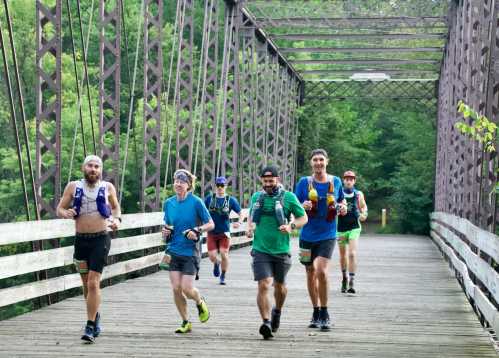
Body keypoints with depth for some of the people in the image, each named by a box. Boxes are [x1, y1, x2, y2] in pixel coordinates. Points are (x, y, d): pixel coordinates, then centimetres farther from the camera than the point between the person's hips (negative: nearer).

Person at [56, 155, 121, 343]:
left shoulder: (107, 187, 3)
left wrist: (117, 219, -1)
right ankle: (95, 316, 36)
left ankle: (90, 327, -11)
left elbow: (116, 206, 19)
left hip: (101, 239, -2)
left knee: (93, 283, -13)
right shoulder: (73, 187, 3)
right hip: (81, 239, 3)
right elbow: (59, 209, 6)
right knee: (86, 284, 13)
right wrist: (66, 213, -16)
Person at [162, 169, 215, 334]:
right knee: (176, 288, -2)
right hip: (174, 251, 4)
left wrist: (197, 230, -21)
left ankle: (200, 302, 26)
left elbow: (211, 224, -4)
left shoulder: (196, 202, -9)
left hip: (190, 252, -4)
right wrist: (166, 232, -3)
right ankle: (185, 322, 14)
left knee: (187, 288, -8)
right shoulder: (168, 203, 5)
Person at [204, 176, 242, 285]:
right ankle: (216, 263, 31)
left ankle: (223, 276, 9)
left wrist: (239, 222, -18)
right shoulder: (209, 198, 2)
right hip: (211, 232, 1)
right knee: (212, 256, -7)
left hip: (224, 232, -1)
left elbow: (241, 213, 1)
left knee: (224, 254, -12)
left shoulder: (231, 200, -1)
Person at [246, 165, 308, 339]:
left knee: (279, 286, 17)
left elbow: (303, 218, 2)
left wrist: (291, 226, -17)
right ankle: (266, 322, -18)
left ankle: (277, 311, 45)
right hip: (261, 250, 0)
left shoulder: (288, 197, -4)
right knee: (263, 285, -15)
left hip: (281, 251, 0)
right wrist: (249, 227, 2)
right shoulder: (256, 197, 5)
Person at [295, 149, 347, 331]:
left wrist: (343, 207, -3)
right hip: (308, 235, 2)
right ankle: (316, 312, 27)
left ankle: (325, 314, -6)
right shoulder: (304, 182, 0)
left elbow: (341, 200, 19)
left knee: (322, 271, -18)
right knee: (311, 274, 11)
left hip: (327, 235, -2)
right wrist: (303, 206, -19)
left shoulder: (335, 182, 3)